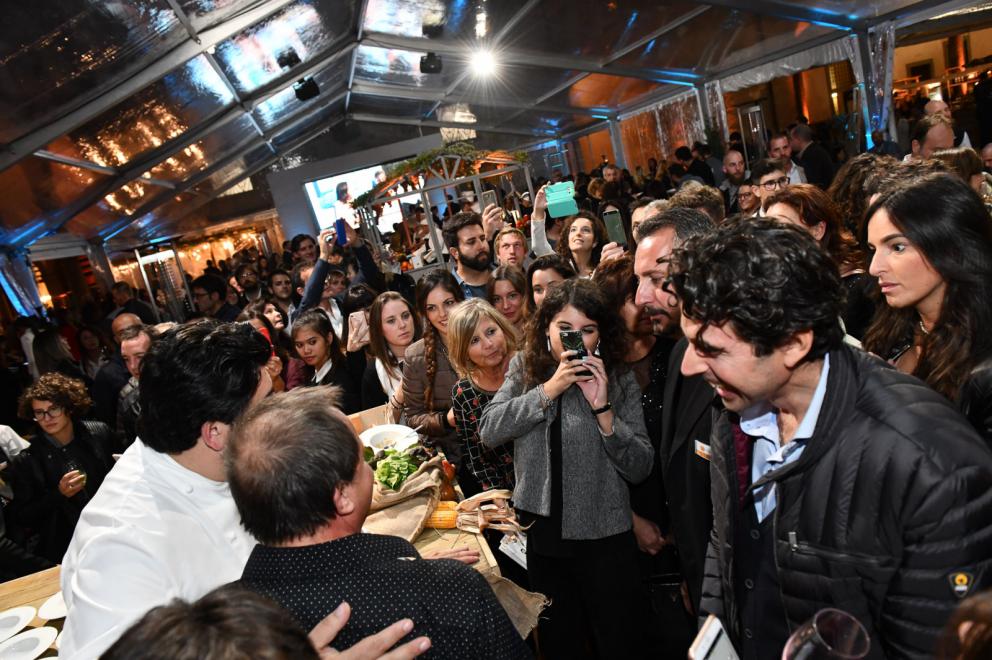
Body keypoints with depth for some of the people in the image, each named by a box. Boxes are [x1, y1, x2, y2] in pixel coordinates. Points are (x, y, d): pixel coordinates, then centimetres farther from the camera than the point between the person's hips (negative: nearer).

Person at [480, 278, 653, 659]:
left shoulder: (621, 381, -7)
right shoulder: (524, 369, -2)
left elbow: (640, 468, -12)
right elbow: (489, 432, -14)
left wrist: (603, 407, -24)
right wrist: (548, 390, -22)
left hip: (605, 538, -1)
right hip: (542, 532, 2)